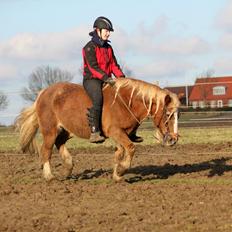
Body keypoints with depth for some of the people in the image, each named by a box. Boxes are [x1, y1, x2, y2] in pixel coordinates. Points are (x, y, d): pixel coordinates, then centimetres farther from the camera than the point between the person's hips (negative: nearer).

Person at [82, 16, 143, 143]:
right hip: (91, 79, -8)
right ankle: (94, 132, -40)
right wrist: (106, 78, -28)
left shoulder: (108, 48, 17)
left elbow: (114, 65, 15)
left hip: (107, 80, 8)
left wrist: (121, 77, -2)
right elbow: (93, 66, -18)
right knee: (97, 98, -37)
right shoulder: (90, 47, -8)